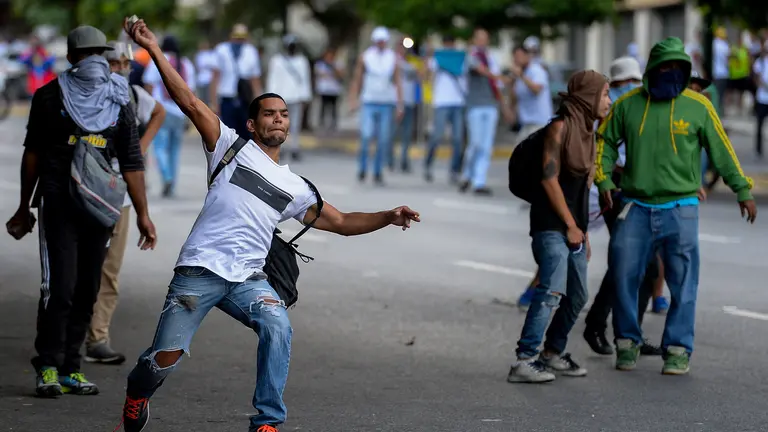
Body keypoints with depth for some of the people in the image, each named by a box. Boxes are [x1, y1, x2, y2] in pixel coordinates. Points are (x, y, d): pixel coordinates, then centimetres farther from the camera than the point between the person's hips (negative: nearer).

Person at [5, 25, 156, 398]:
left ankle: (70, 368, 6)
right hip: (58, 203, -2)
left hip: (99, 208, 2)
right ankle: (48, 368, -1)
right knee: (59, 287, -6)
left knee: (87, 291, 1)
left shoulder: (119, 104, 8)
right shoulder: (51, 97, 5)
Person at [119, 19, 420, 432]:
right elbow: (190, 102, -1)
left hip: (248, 279, 3)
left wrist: (387, 217, 6)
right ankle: (137, 393, 27)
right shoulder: (231, 145, 8)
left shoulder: (294, 187, 20)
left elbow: (341, 222, 22)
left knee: (278, 326, -28)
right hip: (199, 270, -3)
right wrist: (153, 48, -9)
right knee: (165, 359, -9)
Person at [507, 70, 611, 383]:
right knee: (552, 292, -19)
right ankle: (524, 361, -20)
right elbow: (549, 179, -14)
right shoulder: (560, 127, -10)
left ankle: (553, 353, 28)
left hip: (574, 226, 9)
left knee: (577, 296, 13)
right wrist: (571, 226, -11)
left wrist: (582, 229, 17)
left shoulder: (587, 131, 15)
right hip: (552, 225, -9)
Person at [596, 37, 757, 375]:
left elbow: (721, 151, 6)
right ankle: (627, 342, 16)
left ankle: (678, 350, 8)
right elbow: (604, 140, 15)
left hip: (680, 209, -1)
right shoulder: (628, 104, 2)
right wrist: (604, 181, 4)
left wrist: (742, 191, 8)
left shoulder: (698, 106, -2)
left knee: (682, 283, -1)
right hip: (636, 208, 2)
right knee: (623, 274, 0)